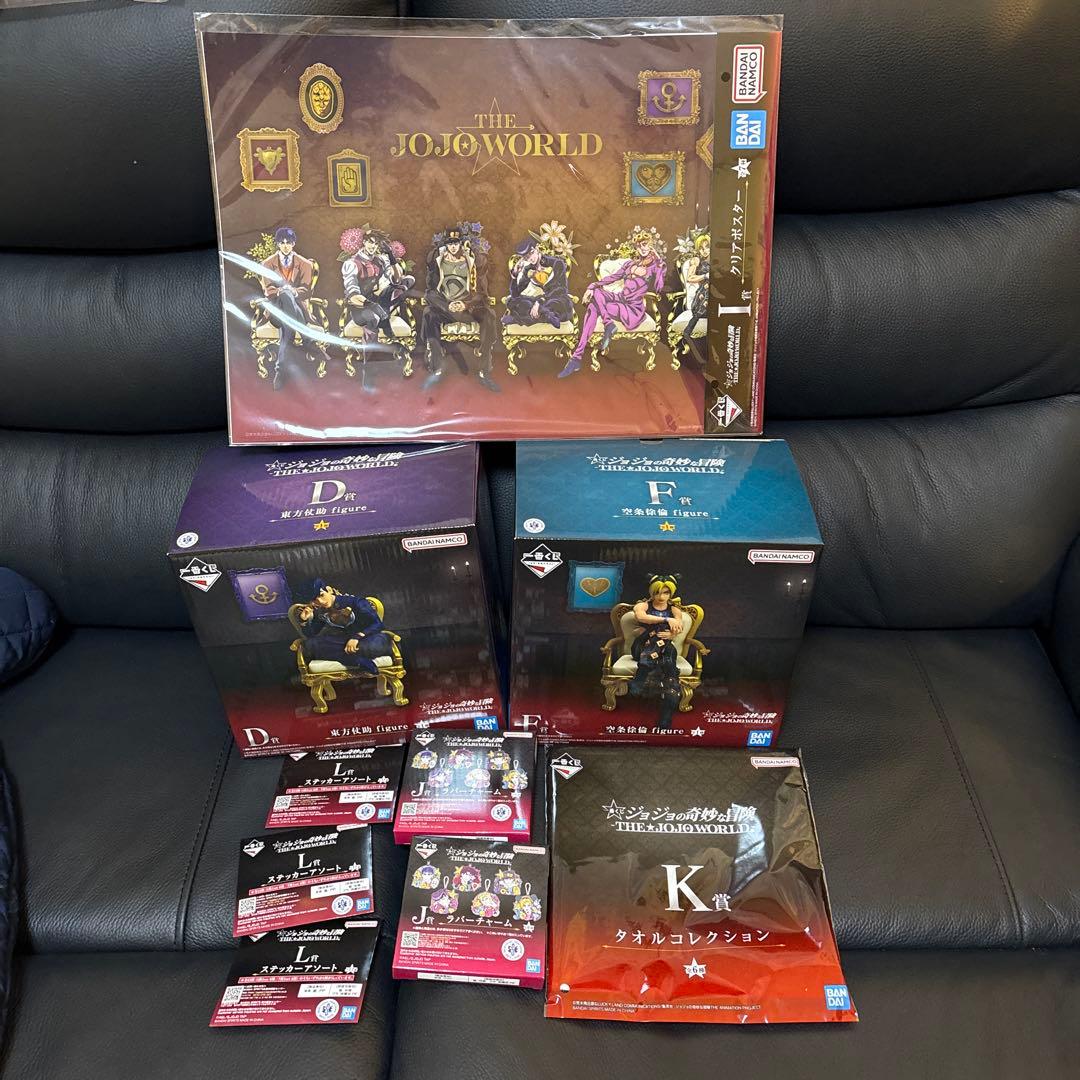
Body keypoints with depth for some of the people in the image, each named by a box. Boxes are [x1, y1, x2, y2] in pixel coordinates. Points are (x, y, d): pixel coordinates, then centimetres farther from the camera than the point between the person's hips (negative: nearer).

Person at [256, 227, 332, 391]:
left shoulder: (305, 264, 12)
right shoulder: (267, 264, 11)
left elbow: (306, 291, 3)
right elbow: (268, 291, 2)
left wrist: (294, 291, -22)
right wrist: (281, 291, -23)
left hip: (298, 306, 0)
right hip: (276, 308, 0)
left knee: (287, 327, -37)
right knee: (286, 296, -38)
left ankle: (282, 368, -37)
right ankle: (310, 343, -41)